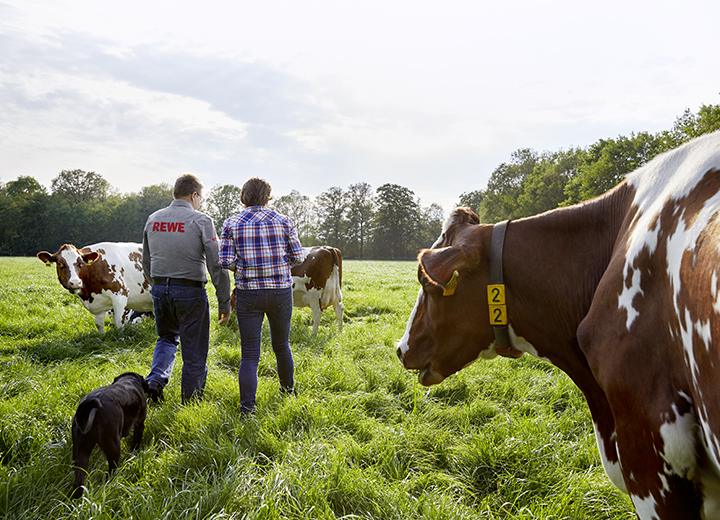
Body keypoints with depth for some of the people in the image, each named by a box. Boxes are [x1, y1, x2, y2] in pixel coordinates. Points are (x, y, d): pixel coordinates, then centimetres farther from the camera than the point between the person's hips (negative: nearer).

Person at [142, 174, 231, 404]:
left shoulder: (153, 220, 7)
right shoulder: (201, 221, -10)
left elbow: (146, 262, 16)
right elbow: (217, 265, -13)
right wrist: (224, 302, -7)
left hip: (159, 290, 5)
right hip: (190, 291, -5)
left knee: (167, 338, 27)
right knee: (194, 351, 9)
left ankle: (155, 380, 7)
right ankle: (191, 401, 20)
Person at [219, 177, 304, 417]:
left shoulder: (231, 224, -1)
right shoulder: (284, 222, 0)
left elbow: (226, 262, -7)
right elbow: (298, 258, 1)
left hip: (248, 293, -1)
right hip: (281, 291, 1)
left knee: (249, 354, 3)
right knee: (281, 345, 21)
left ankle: (247, 410, -2)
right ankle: (288, 391, 39)